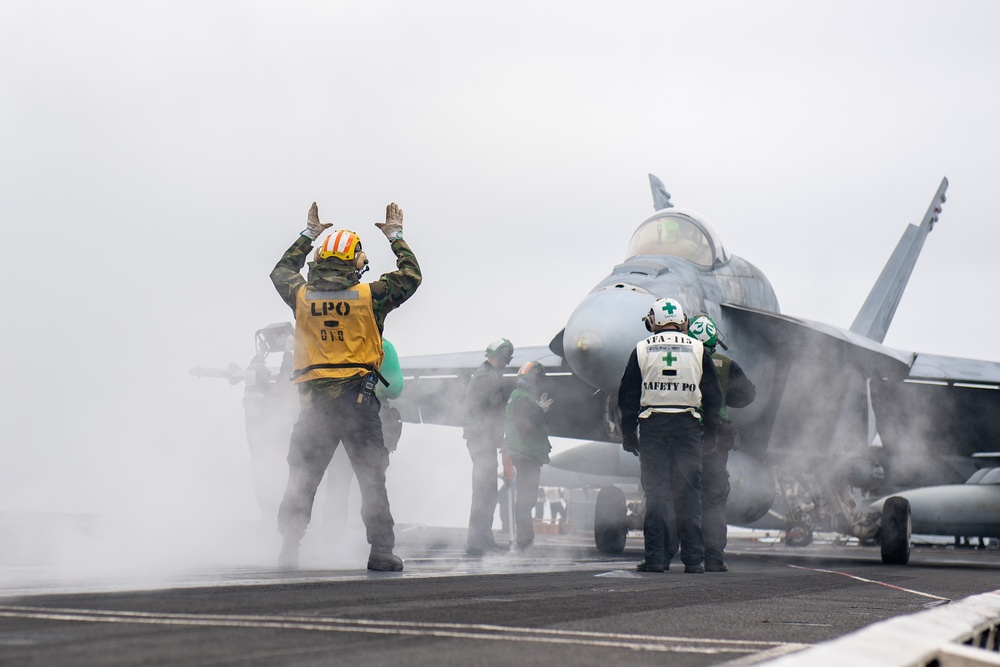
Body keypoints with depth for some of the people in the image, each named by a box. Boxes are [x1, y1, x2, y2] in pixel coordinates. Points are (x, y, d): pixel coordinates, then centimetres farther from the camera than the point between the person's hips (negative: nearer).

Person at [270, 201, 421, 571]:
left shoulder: (302, 296, 1)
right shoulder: (369, 295, -6)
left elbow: (281, 272, 24)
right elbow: (410, 276, 9)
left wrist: (308, 234, 32)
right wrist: (395, 235, 21)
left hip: (314, 400, 2)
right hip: (358, 399, -2)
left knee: (301, 480, 9)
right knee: (372, 479, 3)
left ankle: (288, 549, 7)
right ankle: (381, 551, 1)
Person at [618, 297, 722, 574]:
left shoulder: (642, 349, 4)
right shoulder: (698, 349, 5)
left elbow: (627, 397, 4)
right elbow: (713, 395, 6)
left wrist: (628, 435, 9)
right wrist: (711, 433, 12)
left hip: (652, 426, 0)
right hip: (688, 426, 0)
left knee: (655, 493, 2)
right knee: (689, 493, 2)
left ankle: (655, 557, -1)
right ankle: (693, 559, 0)